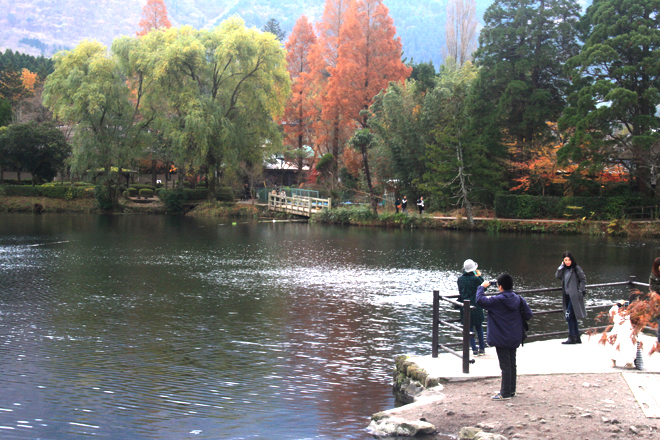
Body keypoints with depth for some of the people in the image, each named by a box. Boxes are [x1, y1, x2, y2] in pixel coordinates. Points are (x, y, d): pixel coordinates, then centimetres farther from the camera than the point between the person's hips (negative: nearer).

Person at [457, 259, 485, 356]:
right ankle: (482, 349, 15)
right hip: (475, 306, -2)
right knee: (479, 327, 12)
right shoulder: (475, 279, -13)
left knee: (469, 328, 8)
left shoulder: (460, 279, 0)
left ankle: (474, 350, 5)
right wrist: (479, 276, 4)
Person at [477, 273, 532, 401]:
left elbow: (480, 300, -20)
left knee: (505, 365, -2)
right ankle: (511, 390, 25)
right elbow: (528, 314, 4)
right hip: (514, 338, 6)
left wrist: (482, 287, -6)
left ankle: (505, 393, 2)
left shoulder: (497, 300, -17)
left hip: (501, 339, -6)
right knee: (512, 364, 16)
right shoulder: (519, 299, 0)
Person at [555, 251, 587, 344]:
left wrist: (580, 290, -12)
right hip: (567, 296, 7)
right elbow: (557, 276, 1)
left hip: (574, 296, -7)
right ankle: (577, 338, 17)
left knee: (569, 315, -14)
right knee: (572, 317, 10)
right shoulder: (564, 269, 13)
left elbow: (583, 280, -4)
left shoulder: (576, 268, -5)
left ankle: (571, 337, -10)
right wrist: (562, 266, -4)